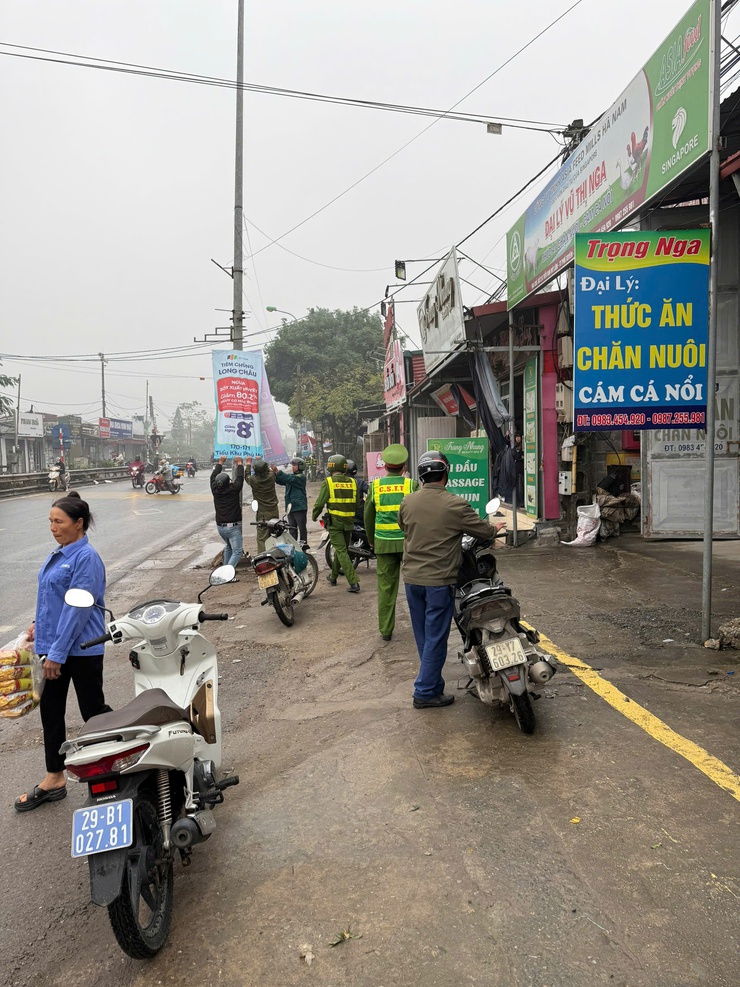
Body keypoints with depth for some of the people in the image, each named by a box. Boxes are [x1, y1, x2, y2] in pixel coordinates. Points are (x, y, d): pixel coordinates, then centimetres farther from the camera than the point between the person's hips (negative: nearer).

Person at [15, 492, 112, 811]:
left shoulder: (86, 558, -19)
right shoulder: (59, 554, 8)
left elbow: (78, 609, -22)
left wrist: (57, 653, -21)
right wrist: (38, 625, 13)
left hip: (81, 649, -8)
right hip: (52, 646, 9)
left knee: (93, 710, 6)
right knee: (50, 711, 13)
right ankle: (54, 779, 26)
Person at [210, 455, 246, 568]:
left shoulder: (215, 490, -2)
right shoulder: (233, 489, -14)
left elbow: (213, 476, 14)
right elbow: (240, 477, -2)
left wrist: (220, 463, 25)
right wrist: (239, 463, 12)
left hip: (220, 526, 6)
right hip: (233, 526, -6)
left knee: (228, 547, 28)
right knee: (237, 552, -5)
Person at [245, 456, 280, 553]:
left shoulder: (253, 480, -13)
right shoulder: (271, 477, -8)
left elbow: (246, 476, 10)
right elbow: (269, 471, 17)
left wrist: (248, 463, 23)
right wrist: (261, 461, 29)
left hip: (262, 513, -3)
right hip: (274, 511, 3)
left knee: (262, 538, 0)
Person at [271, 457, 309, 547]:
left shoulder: (301, 477, -7)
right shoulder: (290, 475, 20)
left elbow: (290, 479, -22)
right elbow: (280, 481, 13)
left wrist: (277, 471, -27)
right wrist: (274, 473, -5)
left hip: (299, 507, -8)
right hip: (290, 507, 8)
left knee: (302, 527, -5)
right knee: (292, 528, 11)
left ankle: (304, 544, 0)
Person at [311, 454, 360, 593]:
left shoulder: (328, 482, -8)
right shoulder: (352, 482, 5)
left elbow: (320, 503, -8)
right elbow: (357, 504, 9)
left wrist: (314, 516, 9)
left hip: (334, 521, -5)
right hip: (349, 522, 5)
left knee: (341, 551, -5)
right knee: (341, 550, 19)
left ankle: (354, 582, -14)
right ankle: (333, 577, 35)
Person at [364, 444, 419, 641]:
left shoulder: (375, 486, 0)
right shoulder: (412, 485, -7)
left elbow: (368, 517, 7)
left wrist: (371, 541, 20)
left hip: (384, 543, 2)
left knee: (386, 586, 9)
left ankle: (385, 630, 14)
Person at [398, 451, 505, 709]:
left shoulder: (407, 502, -1)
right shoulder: (455, 505, -15)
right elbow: (484, 531, -5)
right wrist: (495, 530, 18)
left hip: (412, 578, 5)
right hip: (439, 581, -5)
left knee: (423, 637, 17)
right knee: (436, 637, 5)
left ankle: (433, 684, 30)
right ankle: (425, 692, 11)